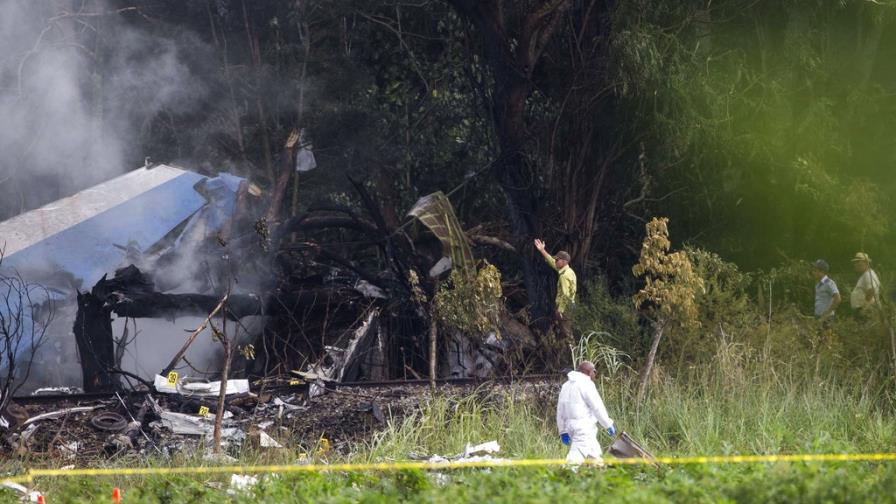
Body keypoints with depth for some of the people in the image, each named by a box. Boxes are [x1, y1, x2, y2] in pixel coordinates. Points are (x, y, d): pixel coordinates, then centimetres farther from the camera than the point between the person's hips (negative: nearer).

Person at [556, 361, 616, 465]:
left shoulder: (566, 386, 18)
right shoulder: (586, 384, -8)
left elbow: (560, 410, 19)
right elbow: (597, 407, -11)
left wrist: (563, 431, 22)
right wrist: (608, 424, -4)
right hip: (584, 427, -9)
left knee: (594, 453, 19)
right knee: (577, 453, -16)